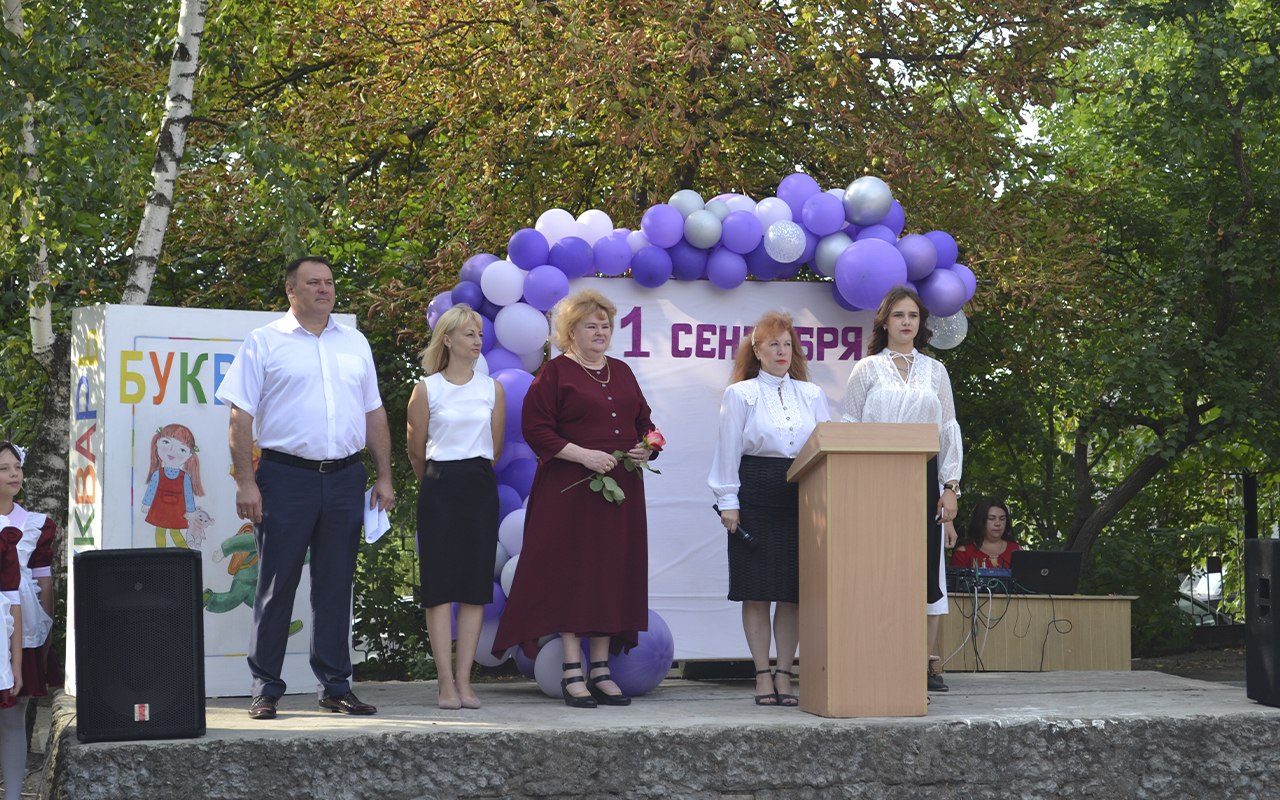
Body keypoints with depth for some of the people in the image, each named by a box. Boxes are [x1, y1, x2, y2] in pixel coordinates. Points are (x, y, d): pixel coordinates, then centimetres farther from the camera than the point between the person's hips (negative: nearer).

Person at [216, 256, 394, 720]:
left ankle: (336, 687, 15)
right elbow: (241, 415, -3)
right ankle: (266, 690, 6)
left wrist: (384, 477, 11)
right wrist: (245, 482, -11)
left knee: (336, 586, 8)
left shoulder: (355, 343, 16)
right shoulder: (264, 343, 2)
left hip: (345, 478, 4)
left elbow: (374, 413, 18)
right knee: (277, 585, -1)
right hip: (286, 477, -4)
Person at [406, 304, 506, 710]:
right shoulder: (427, 389, -1)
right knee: (440, 585, -4)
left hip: (480, 488, 3)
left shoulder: (492, 388, 9)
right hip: (439, 490, -3)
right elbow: (416, 451, 7)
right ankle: (446, 683, -1)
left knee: (475, 586, 1)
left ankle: (464, 681, 5)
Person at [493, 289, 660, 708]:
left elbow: (644, 421, 23)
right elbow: (535, 429, -9)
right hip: (570, 490, -6)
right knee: (571, 573, -5)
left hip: (621, 486, 6)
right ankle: (572, 673, -2)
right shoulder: (555, 372, -2)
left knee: (613, 573, 5)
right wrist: (583, 454, -17)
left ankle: (601, 669, 11)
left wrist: (647, 447, 1)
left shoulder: (622, 373, 17)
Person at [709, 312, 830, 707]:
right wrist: (728, 502, -4)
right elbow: (728, 451, 3)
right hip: (756, 494, -3)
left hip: (802, 496, 3)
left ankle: (784, 674, 9)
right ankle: (763, 676, 5)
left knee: (795, 589, 1)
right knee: (757, 589, -2)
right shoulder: (740, 394, 6)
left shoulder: (812, 395, 14)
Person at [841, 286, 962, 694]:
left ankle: (925, 664, 1)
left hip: (924, 477, 2)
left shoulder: (934, 371, 14)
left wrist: (950, 487, 3)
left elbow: (949, 430, 13)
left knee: (927, 564, -2)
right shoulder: (867, 370, 8)